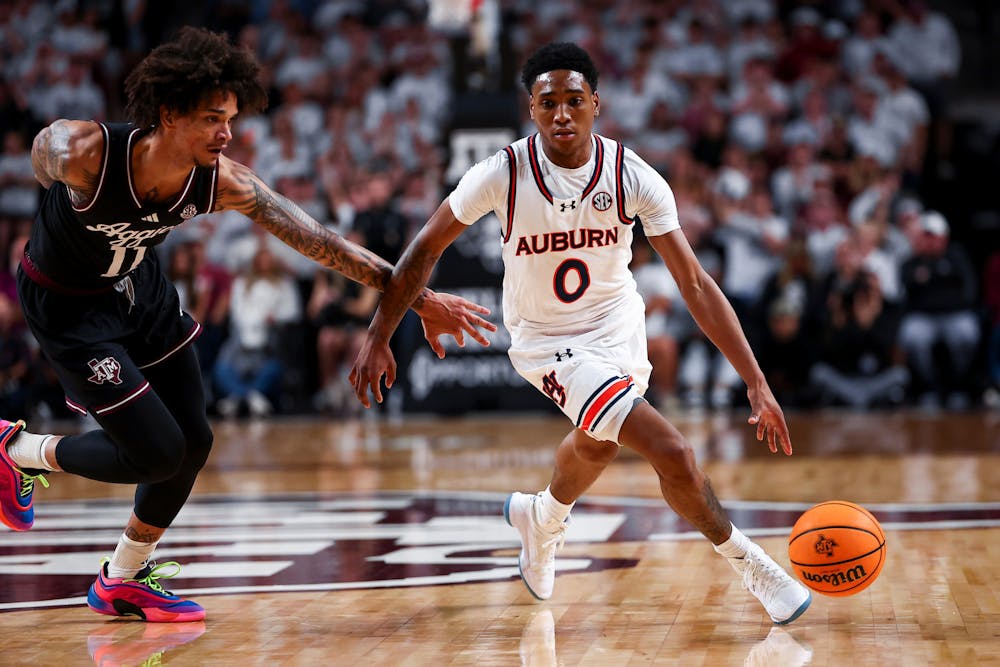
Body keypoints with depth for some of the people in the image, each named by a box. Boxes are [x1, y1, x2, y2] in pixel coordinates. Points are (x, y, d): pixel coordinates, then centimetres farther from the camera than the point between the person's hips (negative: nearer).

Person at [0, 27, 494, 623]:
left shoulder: (223, 183, -23)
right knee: (159, 455, -9)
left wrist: (421, 299, -19)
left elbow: (323, 243, -19)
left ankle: (124, 581, 29)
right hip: (68, 305, -6)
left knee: (194, 443, 7)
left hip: (140, 284, 6)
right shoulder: (77, 152, -36)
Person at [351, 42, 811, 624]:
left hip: (619, 325, 4)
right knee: (672, 453, -19)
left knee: (598, 446, 31)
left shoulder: (634, 178, -20)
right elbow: (427, 249, -8)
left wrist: (757, 383, -25)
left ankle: (543, 519, 64)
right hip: (550, 342, -4)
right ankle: (750, 565, 4)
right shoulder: (503, 174, -24)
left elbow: (695, 283, -20)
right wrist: (378, 339, -8)